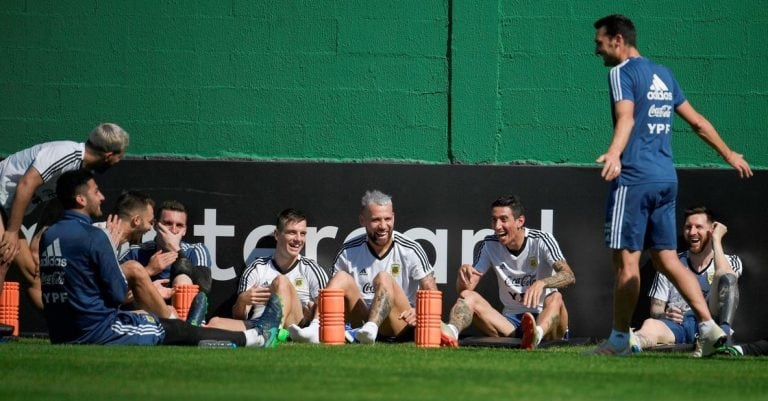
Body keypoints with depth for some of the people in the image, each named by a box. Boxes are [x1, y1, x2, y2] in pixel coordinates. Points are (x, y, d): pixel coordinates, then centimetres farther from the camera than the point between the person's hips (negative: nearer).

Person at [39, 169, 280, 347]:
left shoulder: (47, 236, 7)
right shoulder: (94, 236, -17)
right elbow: (118, 295, -12)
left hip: (60, 336, 8)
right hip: (98, 332, -8)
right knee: (179, 331, 10)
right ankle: (254, 338, 27)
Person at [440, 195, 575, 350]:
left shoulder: (541, 240, -7)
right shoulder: (490, 245, 4)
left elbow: (569, 276, -22)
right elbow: (464, 290, 3)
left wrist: (541, 283, -43)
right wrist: (463, 272, -22)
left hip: (545, 320, -4)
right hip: (510, 322, 4)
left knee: (555, 298, -35)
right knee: (468, 296, -15)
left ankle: (536, 335, -68)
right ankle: (451, 331, -49)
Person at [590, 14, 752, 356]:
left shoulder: (622, 72, -5)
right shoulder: (663, 75, 20)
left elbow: (626, 116, -24)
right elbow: (698, 121, 25)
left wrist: (614, 153, -41)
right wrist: (729, 154, 35)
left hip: (633, 178, -8)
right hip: (666, 178, 8)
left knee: (626, 260, -3)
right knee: (667, 260, 8)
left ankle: (619, 339, 2)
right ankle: (709, 327, -1)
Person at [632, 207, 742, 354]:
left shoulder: (731, 262, 20)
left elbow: (727, 280, -7)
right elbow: (655, 310, 18)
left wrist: (716, 239, 1)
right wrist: (664, 315, -7)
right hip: (676, 324, 1)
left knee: (727, 279, -24)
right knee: (650, 325, -35)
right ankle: (632, 343, -73)